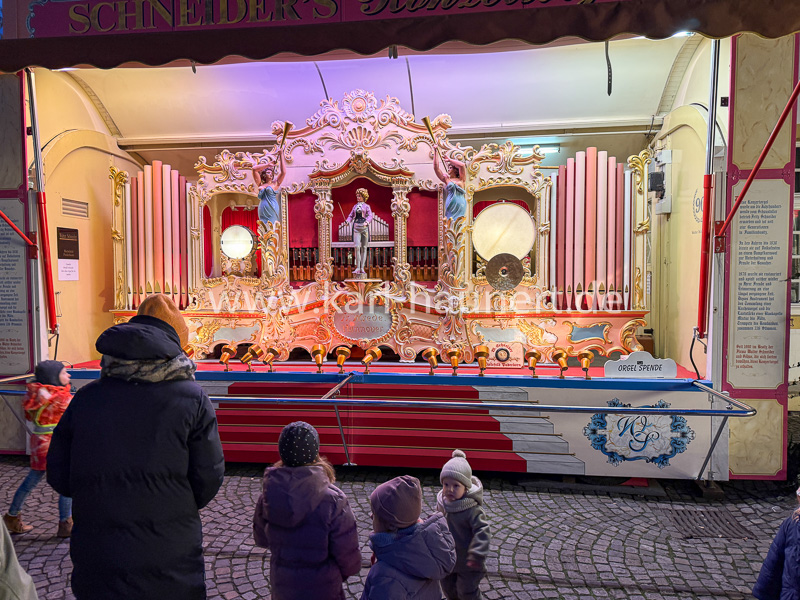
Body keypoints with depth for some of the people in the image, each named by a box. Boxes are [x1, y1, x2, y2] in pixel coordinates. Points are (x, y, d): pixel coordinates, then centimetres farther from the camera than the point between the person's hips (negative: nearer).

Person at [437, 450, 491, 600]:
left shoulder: (473, 509, -29)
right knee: (447, 586, 26)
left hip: (467, 561, -6)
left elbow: (482, 532, -30)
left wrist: (477, 554, -36)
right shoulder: (444, 503, -9)